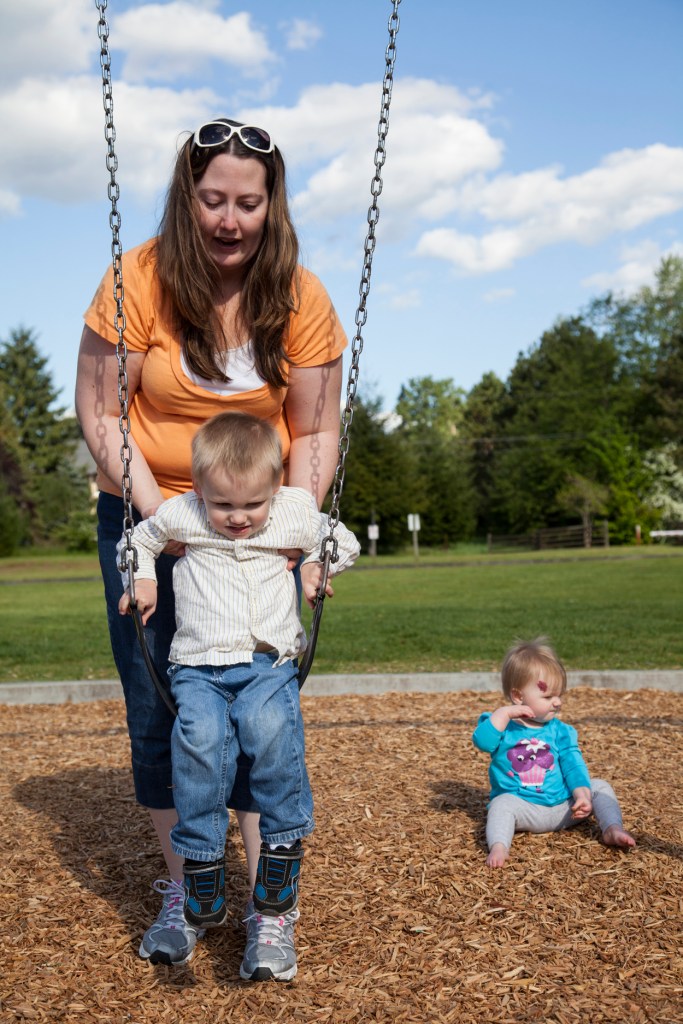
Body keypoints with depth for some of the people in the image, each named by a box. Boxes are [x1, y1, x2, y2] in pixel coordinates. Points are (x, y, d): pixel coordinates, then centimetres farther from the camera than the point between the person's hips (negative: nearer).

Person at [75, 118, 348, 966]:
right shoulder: (139, 281, -12)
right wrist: (160, 515, -19)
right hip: (146, 515, 0)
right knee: (157, 707, 2)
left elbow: (316, 432, -3)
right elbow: (98, 414, -10)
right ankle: (181, 892, 18)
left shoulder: (299, 297, -7)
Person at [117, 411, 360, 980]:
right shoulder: (180, 516, 6)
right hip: (200, 666, 1)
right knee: (201, 740, -31)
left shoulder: (297, 516, 7)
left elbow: (345, 544, 24)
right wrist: (142, 578, 8)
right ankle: (203, 900, -20)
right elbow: (140, 538, 26)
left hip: (269, 663, 0)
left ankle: (275, 907, -25)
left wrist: (316, 565, 6)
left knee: (271, 729, -33)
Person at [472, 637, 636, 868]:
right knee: (502, 804, -34)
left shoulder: (559, 730, 7)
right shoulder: (502, 725, -2)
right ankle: (498, 846, -50)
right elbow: (481, 741, -22)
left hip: (563, 808, 4)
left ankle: (612, 829, -11)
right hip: (523, 809, -4)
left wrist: (582, 794, -16)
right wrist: (505, 713, -27)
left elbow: (573, 764, 1)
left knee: (600, 787, -3)